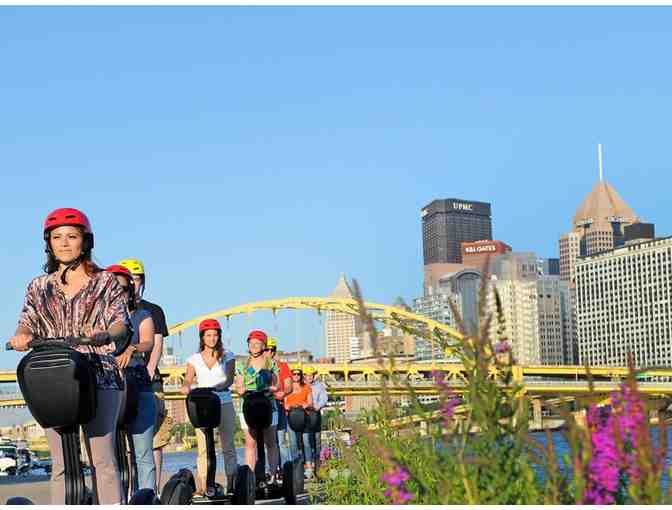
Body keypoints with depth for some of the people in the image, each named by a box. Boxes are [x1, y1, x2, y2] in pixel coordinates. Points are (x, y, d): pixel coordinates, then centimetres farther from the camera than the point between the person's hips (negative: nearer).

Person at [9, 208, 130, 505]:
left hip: (99, 377, -2)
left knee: (102, 460, -9)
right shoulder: (39, 287, 17)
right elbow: (27, 323, 5)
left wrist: (104, 333, -27)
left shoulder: (107, 283, 10)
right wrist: (21, 336, -20)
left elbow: (121, 322, -3)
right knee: (60, 463, 1)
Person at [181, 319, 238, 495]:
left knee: (228, 446, -1)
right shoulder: (194, 359, 10)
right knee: (203, 448, -4)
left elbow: (229, 379, -5)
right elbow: (188, 379, -2)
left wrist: (214, 388, -23)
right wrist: (187, 387, -26)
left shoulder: (227, 356, 7)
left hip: (224, 404, -1)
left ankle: (232, 483, 0)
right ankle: (202, 485, -5)